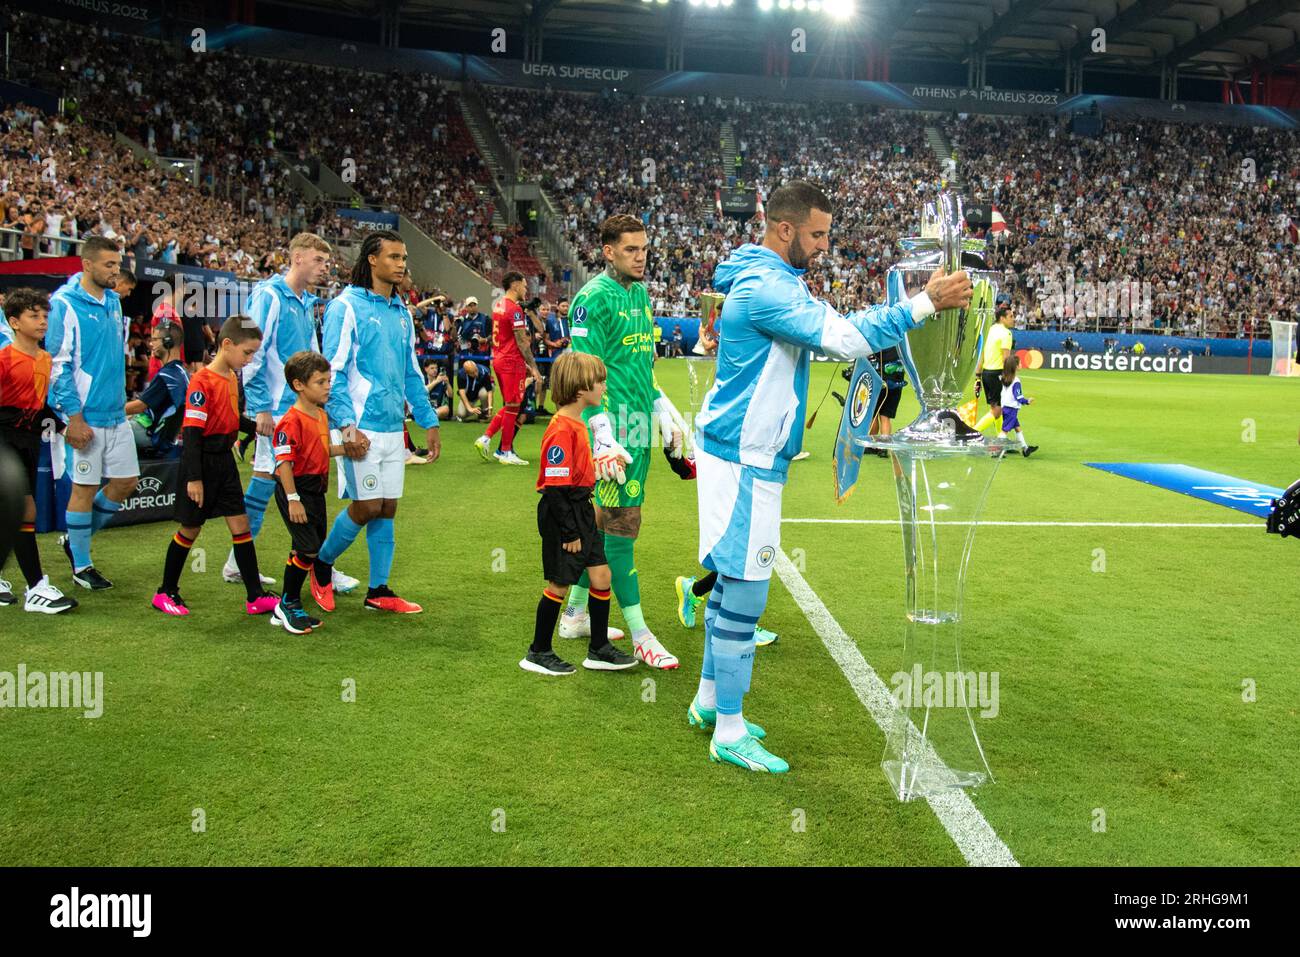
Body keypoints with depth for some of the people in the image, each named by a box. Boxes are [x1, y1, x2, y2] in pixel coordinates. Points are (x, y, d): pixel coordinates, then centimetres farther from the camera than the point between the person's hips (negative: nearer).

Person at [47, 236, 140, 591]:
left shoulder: (113, 301, 11)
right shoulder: (64, 304, -12)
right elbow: (58, 365, -14)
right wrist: (74, 418, -17)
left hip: (116, 413, 7)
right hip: (86, 416, -7)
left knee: (126, 481, 10)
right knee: (85, 488, 1)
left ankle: (76, 539, 30)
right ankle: (81, 565, 16)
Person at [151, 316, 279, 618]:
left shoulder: (233, 378, 8)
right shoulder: (202, 381, -17)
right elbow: (191, 431, -20)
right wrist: (194, 478, -21)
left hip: (224, 460, 7)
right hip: (201, 462, -7)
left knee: (240, 524, 4)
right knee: (190, 528, 5)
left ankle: (256, 597, 6)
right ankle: (166, 593, 23)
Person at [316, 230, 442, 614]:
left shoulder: (401, 313, 14)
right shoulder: (346, 306, -7)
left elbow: (411, 374, 19)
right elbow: (333, 371, -11)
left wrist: (429, 422, 14)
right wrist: (347, 425, -20)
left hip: (393, 428, 7)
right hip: (362, 428, -7)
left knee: (387, 508, 8)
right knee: (368, 506, -6)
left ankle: (379, 590, 17)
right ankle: (322, 563, 18)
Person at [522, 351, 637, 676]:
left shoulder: (577, 424, 10)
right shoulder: (561, 430, -21)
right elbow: (555, 488, -23)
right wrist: (569, 532, -20)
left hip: (580, 512, 9)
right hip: (561, 515, -9)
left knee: (601, 575, 11)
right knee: (559, 585, 2)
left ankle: (599, 649, 23)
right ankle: (538, 654, 18)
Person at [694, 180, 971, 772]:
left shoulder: (775, 281, 16)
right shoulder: (765, 287, -19)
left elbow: (826, 329, 20)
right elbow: (842, 338, -26)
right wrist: (926, 303, -22)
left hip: (746, 455, 11)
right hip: (743, 459, -11)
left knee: (732, 580, 17)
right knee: (744, 589, -5)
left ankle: (709, 700, 30)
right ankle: (729, 734, 5)